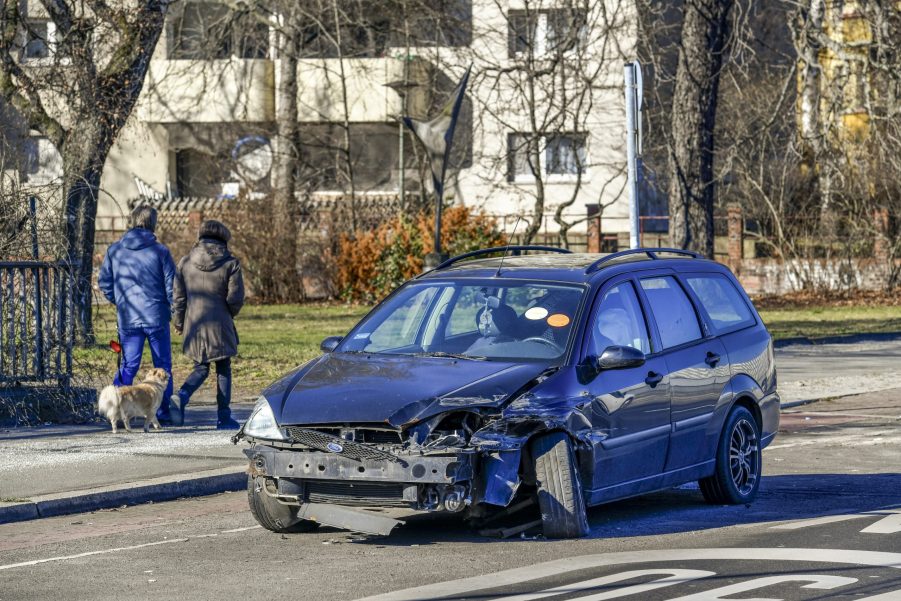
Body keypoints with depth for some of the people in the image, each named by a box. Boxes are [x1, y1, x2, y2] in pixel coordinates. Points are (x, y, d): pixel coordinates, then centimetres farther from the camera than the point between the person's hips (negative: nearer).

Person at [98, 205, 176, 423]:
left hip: (127, 318, 2)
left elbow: (104, 282, 7)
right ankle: (162, 413, 10)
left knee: (128, 366, 8)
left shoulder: (114, 250, 3)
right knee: (162, 366, 9)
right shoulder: (160, 251, -6)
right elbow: (172, 284, -5)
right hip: (156, 316, -2)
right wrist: (172, 310, 10)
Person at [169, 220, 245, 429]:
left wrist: (178, 321, 16)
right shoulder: (230, 263, -7)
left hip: (194, 325, 3)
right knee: (223, 370, 10)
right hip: (219, 325, -3)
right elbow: (235, 298, -10)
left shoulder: (186, 262, 2)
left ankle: (181, 397, -11)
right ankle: (223, 417, 9)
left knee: (200, 368, 16)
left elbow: (178, 296, 4)